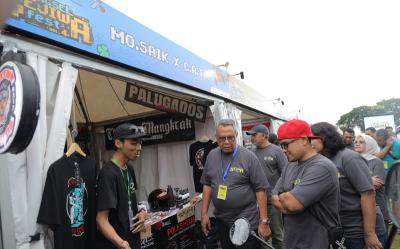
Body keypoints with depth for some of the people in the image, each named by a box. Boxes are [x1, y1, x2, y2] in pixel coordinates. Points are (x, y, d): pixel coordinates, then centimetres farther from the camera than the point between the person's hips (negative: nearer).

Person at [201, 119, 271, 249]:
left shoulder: (248, 156, -14)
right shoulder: (211, 156, 0)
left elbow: (260, 189, -13)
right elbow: (207, 184, 6)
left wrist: (264, 221, -14)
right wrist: (204, 213, 4)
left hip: (247, 221, -4)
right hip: (221, 220, 5)